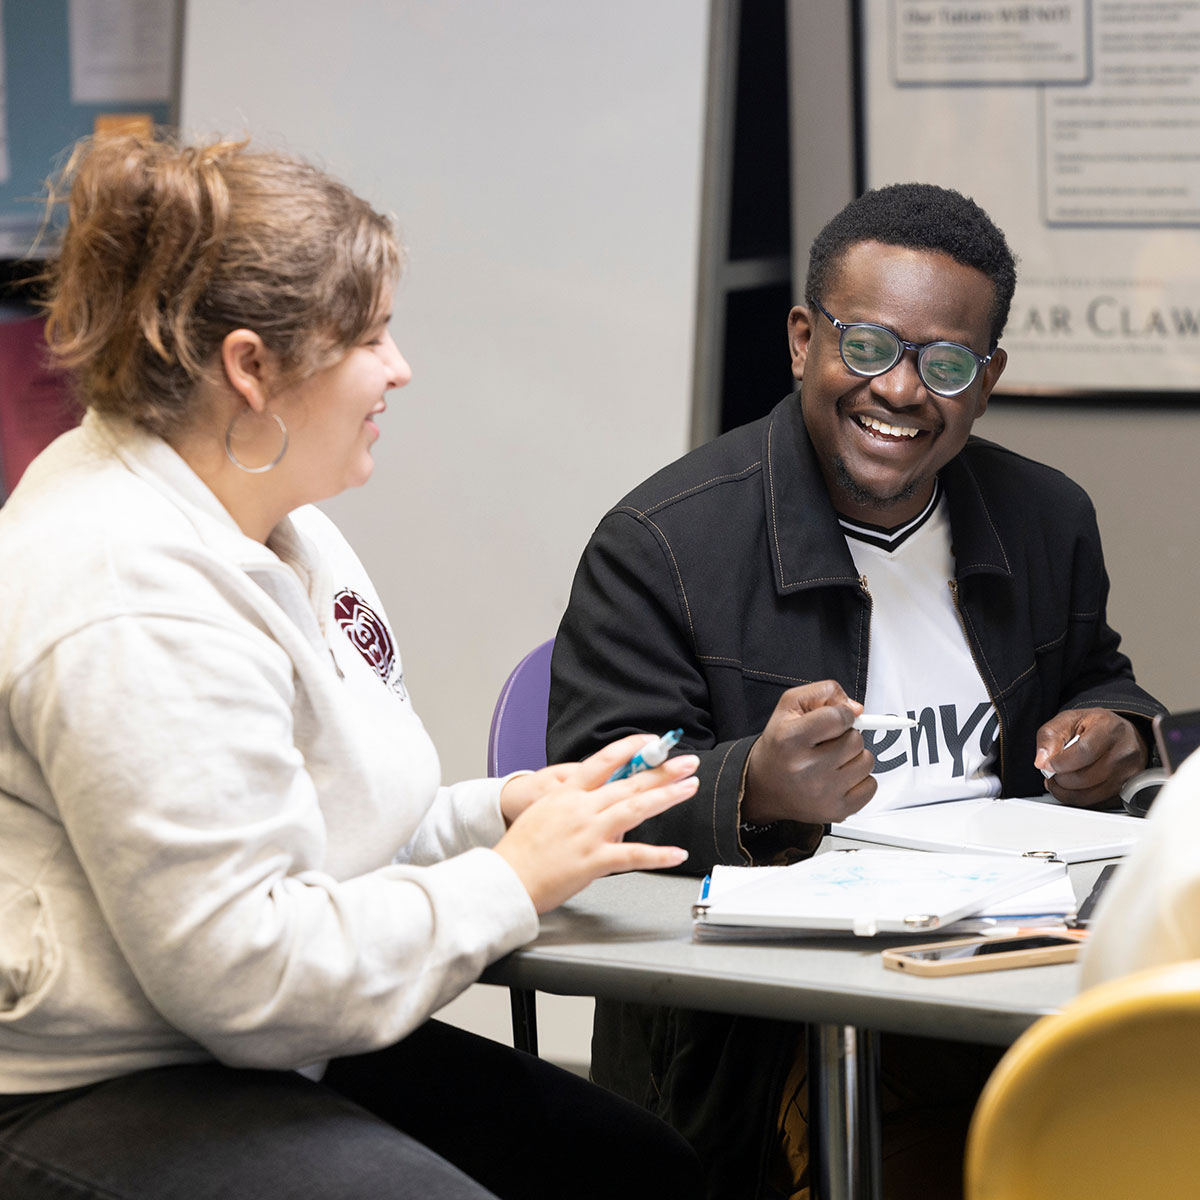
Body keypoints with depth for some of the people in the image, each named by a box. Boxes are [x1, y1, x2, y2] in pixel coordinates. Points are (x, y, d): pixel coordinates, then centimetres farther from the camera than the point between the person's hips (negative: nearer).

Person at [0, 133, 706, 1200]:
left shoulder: (262, 519, 10)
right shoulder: (133, 606, -24)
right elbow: (247, 971, -27)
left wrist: (498, 808, 3)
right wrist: (514, 876, -17)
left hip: (259, 1057, 10)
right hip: (96, 1104, -10)